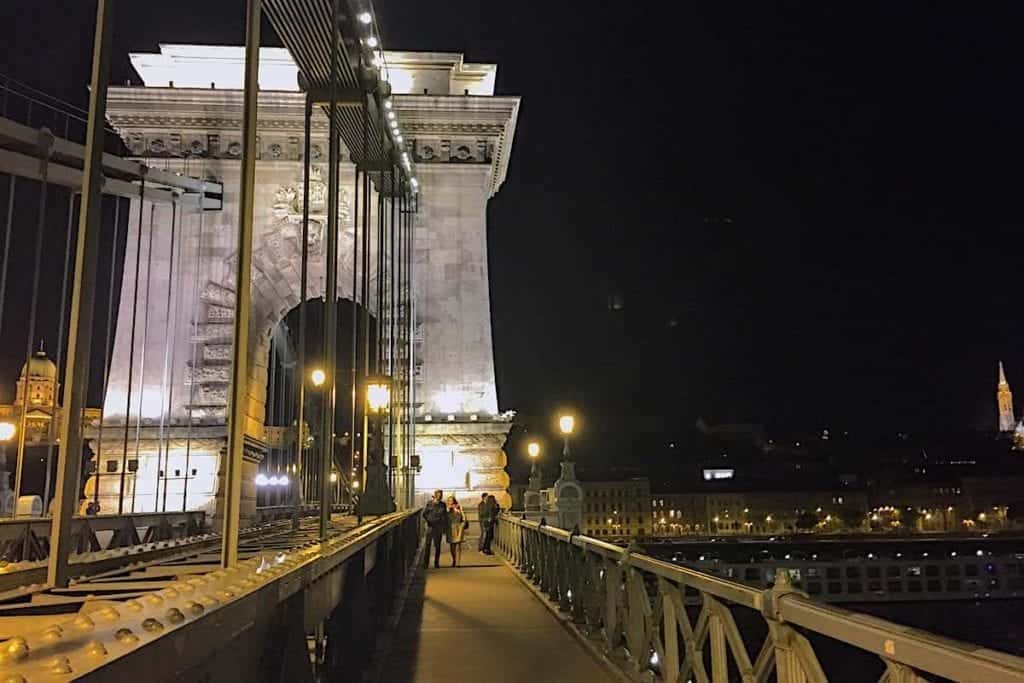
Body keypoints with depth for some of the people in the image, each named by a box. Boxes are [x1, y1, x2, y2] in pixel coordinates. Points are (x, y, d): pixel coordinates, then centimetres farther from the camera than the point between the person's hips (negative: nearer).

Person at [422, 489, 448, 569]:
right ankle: (425, 563, 2)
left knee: (437, 546, 6)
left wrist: (445, 528, 7)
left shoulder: (443, 505, 5)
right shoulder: (429, 503, -1)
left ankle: (436, 563, 16)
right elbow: (424, 514, 7)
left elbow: (445, 517, 9)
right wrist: (427, 521, -7)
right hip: (430, 527, -2)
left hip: (439, 528, 2)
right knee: (427, 545, -4)